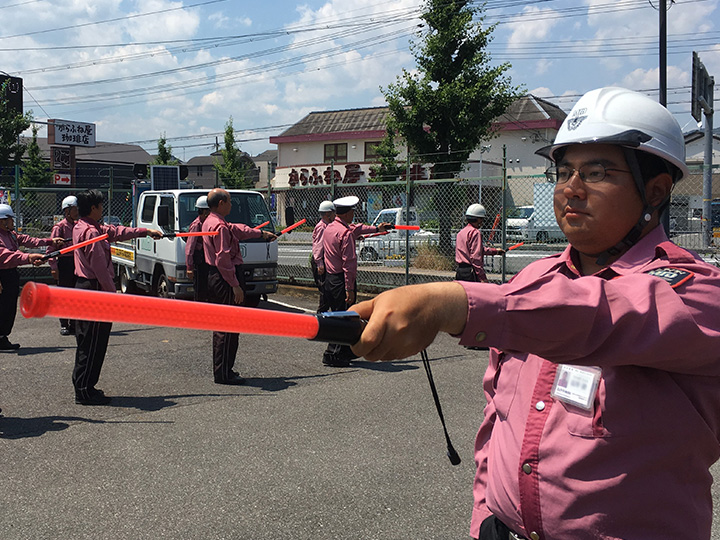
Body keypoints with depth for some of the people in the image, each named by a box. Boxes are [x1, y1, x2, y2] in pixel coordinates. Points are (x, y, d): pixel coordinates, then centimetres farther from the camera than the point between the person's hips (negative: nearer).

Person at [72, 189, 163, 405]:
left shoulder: (81, 228, 14)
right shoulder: (90, 232, -18)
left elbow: (116, 232, 22)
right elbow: (99, 266, -21)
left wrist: (146, 231, 27)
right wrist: (112, 293, -16)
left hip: (84, 287, 11)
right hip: (94, 290, -11)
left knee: (87, 342, 15)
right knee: (93, 343, -4)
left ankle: (83, 387, 22)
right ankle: (84, 390, 2)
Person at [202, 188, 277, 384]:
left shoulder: (209, 222, 14)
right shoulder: (220, 226, -19)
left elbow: (237, 229, 28)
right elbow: (223, 259, -23)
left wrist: (261, 233, 39)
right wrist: (235, 285, -21)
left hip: (214, 278, 11)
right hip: (225, 279, -11)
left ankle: (221, 369, 25)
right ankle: (224, 373, 0)